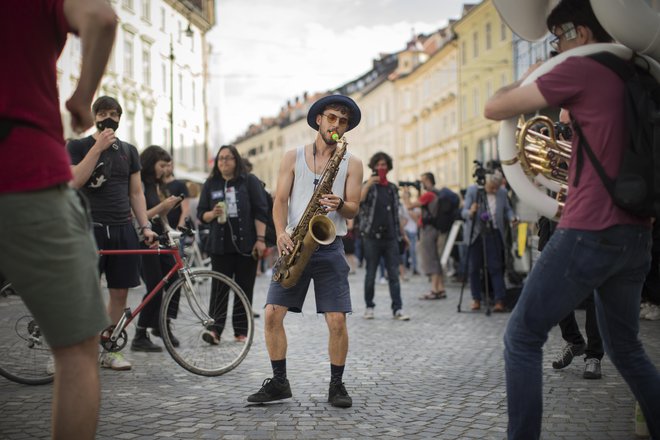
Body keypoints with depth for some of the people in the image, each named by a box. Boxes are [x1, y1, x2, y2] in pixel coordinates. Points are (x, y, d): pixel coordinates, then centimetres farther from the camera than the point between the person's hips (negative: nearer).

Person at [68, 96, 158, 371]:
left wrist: (145, 226, 6)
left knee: (120, 292, 3)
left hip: (123, 228, 4)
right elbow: (75, 181, -12)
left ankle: (109, 350, 13)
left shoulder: (128, 151, 15)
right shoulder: (78, 146, 4)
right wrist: (99, 146, -15)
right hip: (90, 227, -4)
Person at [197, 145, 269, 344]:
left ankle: (241, 331, 10)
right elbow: (201, 213, 13)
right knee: (219, 288, -5)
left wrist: (260, 239, -9)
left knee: (244, 288, 3)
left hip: (245, 244, -1)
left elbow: (260, 212, -1)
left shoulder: (250, 181, 3)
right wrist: (212, 214, -10)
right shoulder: (210, 184, 11)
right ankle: (215, 329, -9)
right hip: (220, 245, 2)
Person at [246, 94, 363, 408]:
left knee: (337, 320, -9)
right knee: (273, 313, -7)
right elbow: (280, 200, 4)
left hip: (329, 246, -1)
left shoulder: (351, 163, 9)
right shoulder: (293, 157, 10)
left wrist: (339, 204, -20)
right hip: (294, 244, 1)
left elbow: (353, 208, 4)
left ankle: (336, 385, 9)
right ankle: (279, 382, 8)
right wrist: (281, 233, -13)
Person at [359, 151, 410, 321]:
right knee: (371, 274, 4)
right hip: (372, 237, -3)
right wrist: (368, 184, -25)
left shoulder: (393, 188, 14)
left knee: (394, 274, -1)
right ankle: (369, 307, 15)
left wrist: (403, 234, 19)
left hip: (391, 237, 3)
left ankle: (397, 309, 0)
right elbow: (358, 200, -19)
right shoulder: (368, 185, 2)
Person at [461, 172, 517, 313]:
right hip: (475, 234, 0)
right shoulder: (472, 190, -4)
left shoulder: (502, 192, 3)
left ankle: (499, 301, -5)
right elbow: (463, 212, -7)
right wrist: (471, 212, -30)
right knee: (474, 268, 4)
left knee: (495, 268, -4)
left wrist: (512, 218, -11)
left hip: (493, 234, 0)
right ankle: (476, 300, 14)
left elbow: (507, 209, 11)